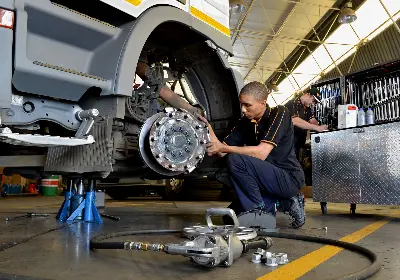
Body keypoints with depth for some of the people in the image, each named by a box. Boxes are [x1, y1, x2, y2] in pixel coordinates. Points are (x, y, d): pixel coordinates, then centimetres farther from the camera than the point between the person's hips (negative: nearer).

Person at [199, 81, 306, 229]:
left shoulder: (279, 113, -15)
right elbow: (221, 152, 0)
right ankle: (286, 202, 13)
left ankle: (256, 209, -8)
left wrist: (224, 148, -25)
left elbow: (261, 153, -27)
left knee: (235, 160, -25)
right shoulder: (245, 122, 4)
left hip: (289, 179, -8)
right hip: (270, 178, 8)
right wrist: (209, 130, -16)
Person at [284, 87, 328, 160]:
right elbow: (295, 121, -31)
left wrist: (320, 128, -18)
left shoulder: (307, 107, 15)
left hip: (298, 144, 9)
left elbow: (312, 120, 5)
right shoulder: (292, 104, -16)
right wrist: (317, 128, -33)